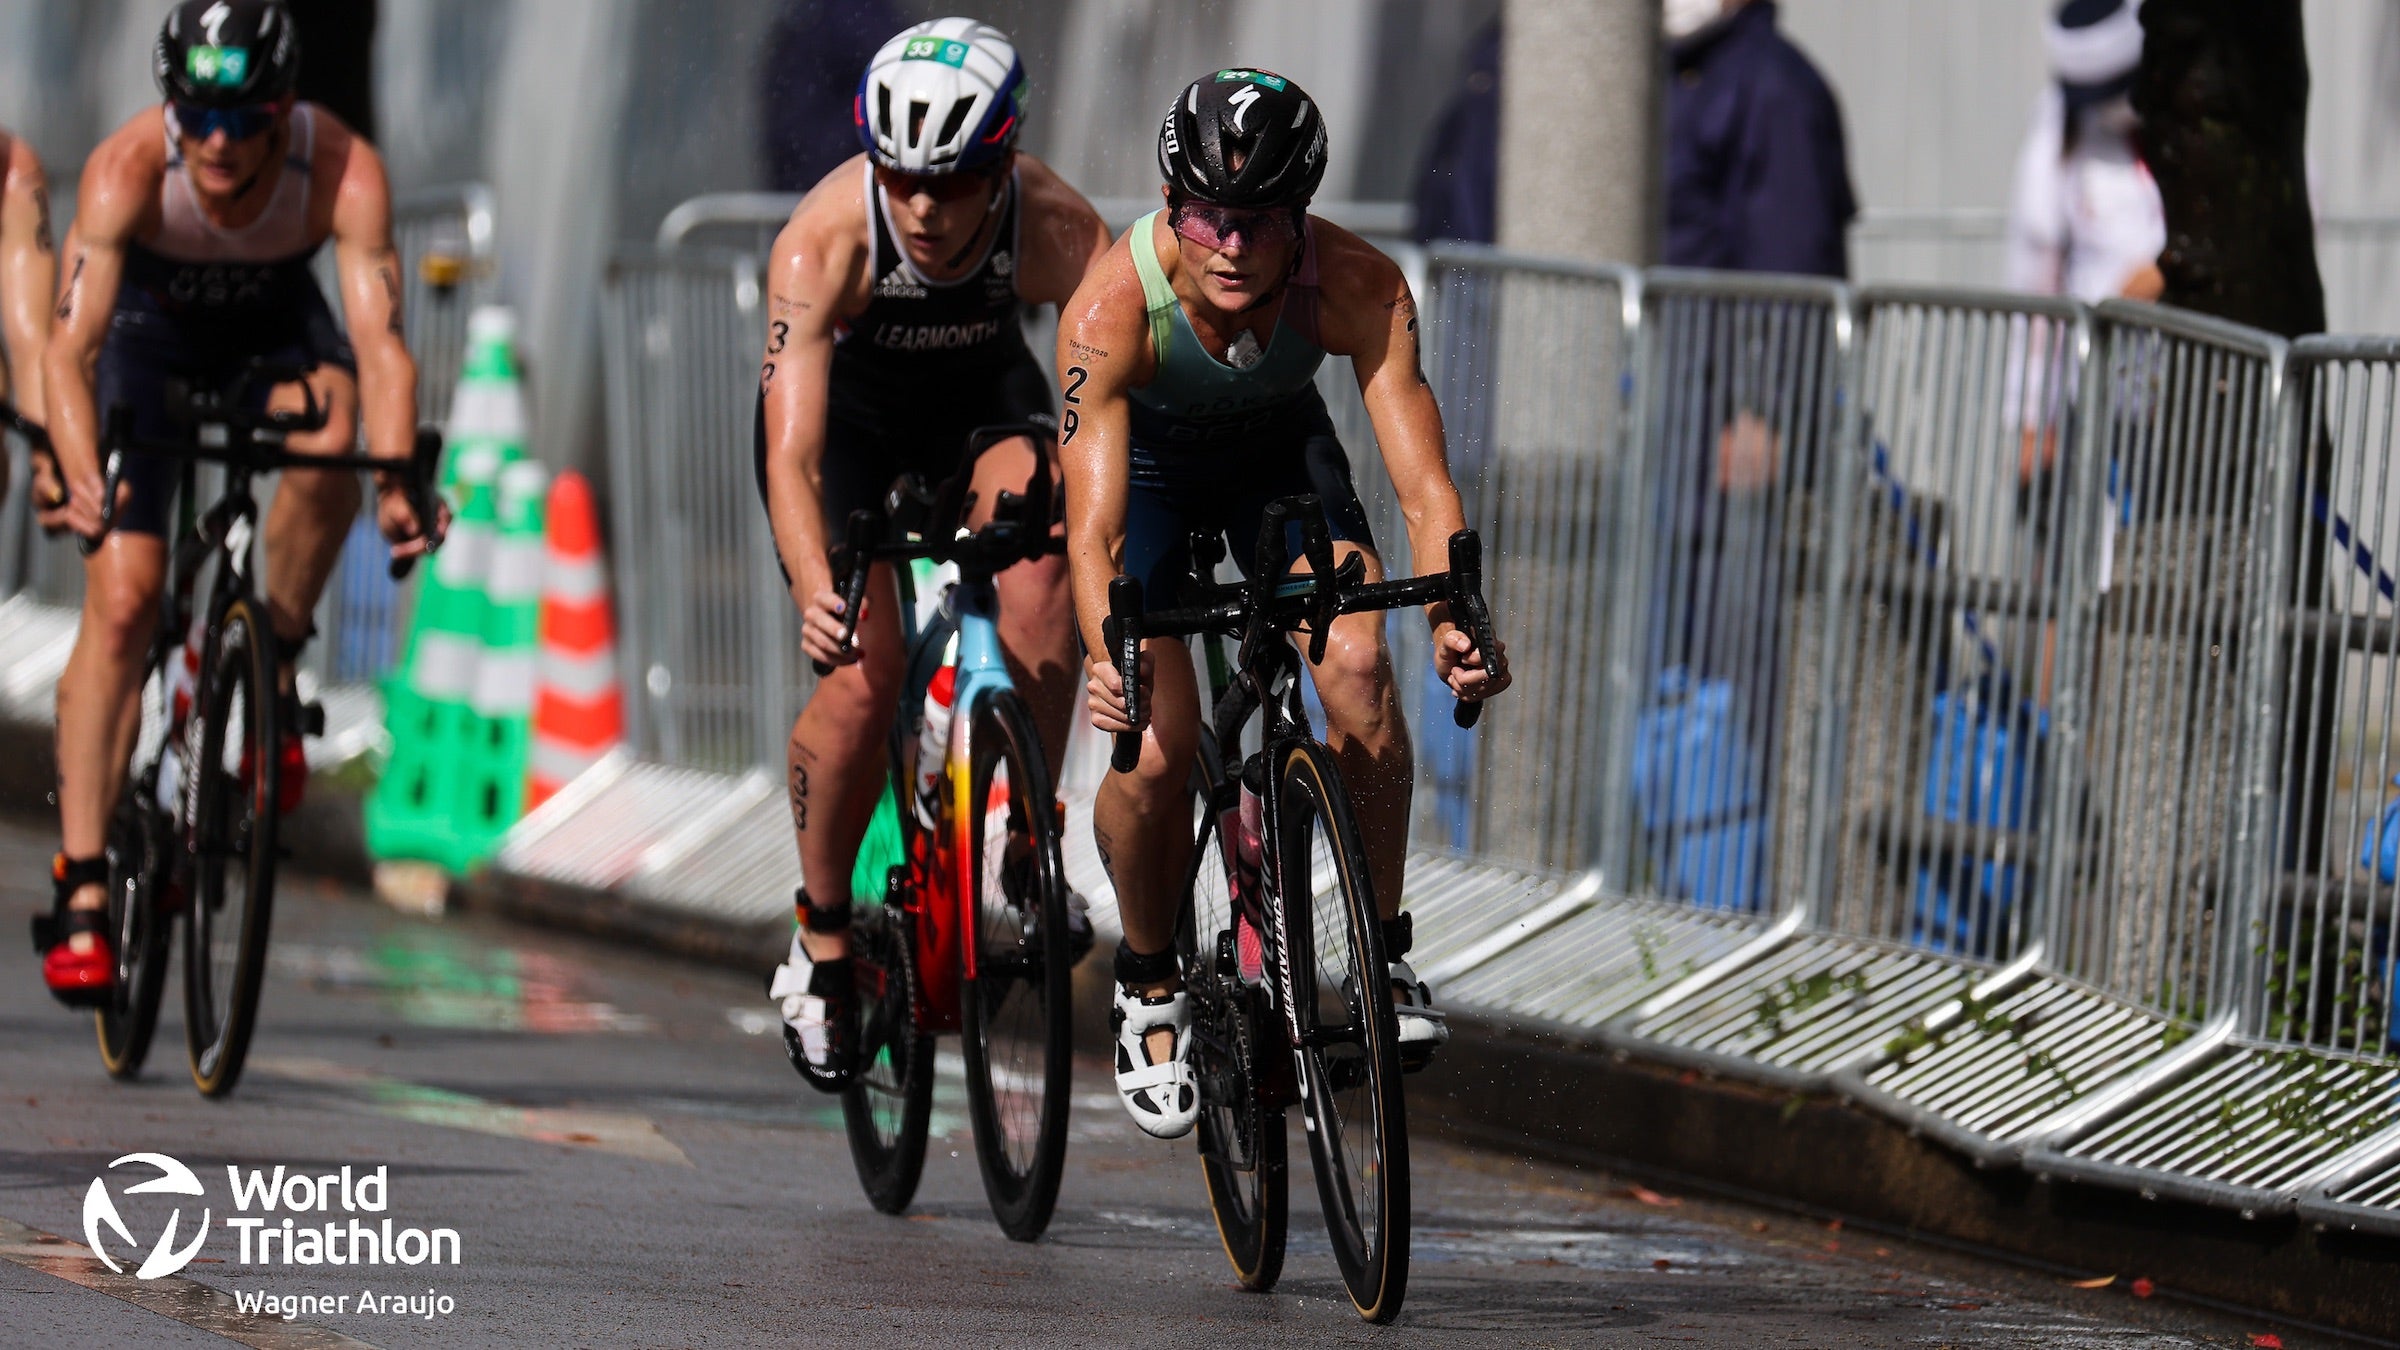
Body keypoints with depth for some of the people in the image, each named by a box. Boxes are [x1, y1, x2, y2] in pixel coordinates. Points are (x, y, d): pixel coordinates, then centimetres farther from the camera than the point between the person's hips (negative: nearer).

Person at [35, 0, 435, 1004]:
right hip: (150, 326, -1)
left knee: (328, 423, -34)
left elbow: (379, 340, -39)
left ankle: (274, 668, -12)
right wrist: (82, 474, -57)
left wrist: (395, 477, -55)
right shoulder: (128, 166, -35)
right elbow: (70, 345, -40)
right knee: (121, 595, -14)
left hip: (275, 324, 1)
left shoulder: (344, 171, -33)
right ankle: (82, 892, -12)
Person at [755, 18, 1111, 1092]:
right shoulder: (825, 239, -36)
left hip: (980, 395, 1)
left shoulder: (1059, 232, -32)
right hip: (846, 405, -1)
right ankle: (822, 941, 5)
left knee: (1040, 547, -31)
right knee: (864, 680, -19)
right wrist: (817, 588, -58)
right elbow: (792, 458, -41)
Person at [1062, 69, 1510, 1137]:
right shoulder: (1112, 307, -37)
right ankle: (1150, 983, 11)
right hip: (1143, 459, -2)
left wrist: (1454, 616, -53)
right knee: (1153, 751, -17)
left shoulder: (1359, 288, -32)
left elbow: (1422, 485, -35)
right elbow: (1093, 527, -41)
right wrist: (1108, 657, -60)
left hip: (1279, 449, 2)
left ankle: (1383, 950, -6)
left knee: (1359, 667, -24)